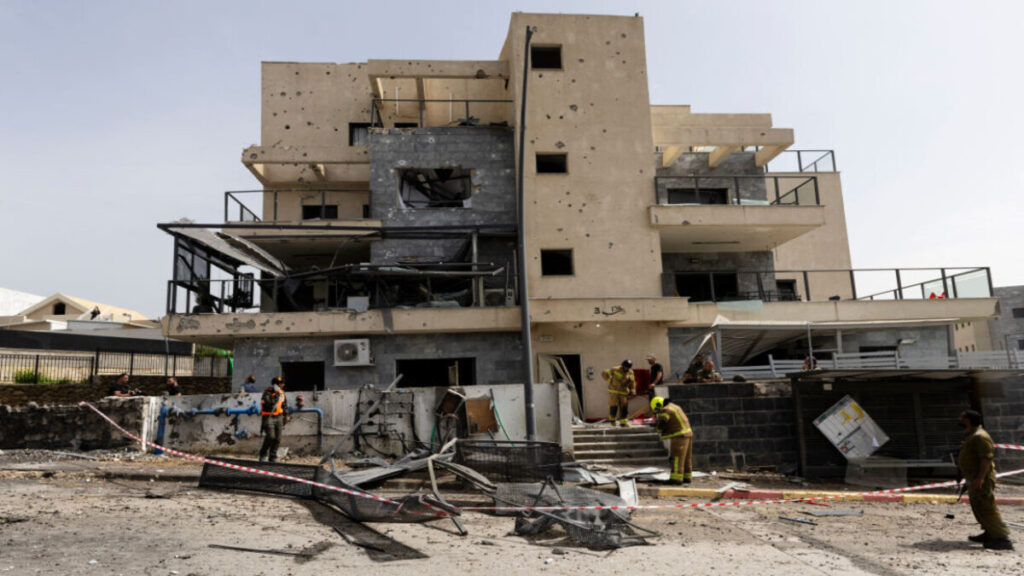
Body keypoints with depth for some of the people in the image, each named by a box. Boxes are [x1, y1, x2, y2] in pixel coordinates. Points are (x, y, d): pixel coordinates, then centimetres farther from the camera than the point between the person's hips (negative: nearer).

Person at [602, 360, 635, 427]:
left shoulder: (630, 373, 0)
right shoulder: (616, 370, -13)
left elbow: (632, 383, 10)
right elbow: (604, 374, -9)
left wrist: (632, 392, 4)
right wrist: (610, 380, -11)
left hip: (624, 392, 4)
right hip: (614, 391, -4)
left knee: (624, 407, -1)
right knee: (614, 406, -4)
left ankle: (623, 422, 7)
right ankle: (612, 419, 21)